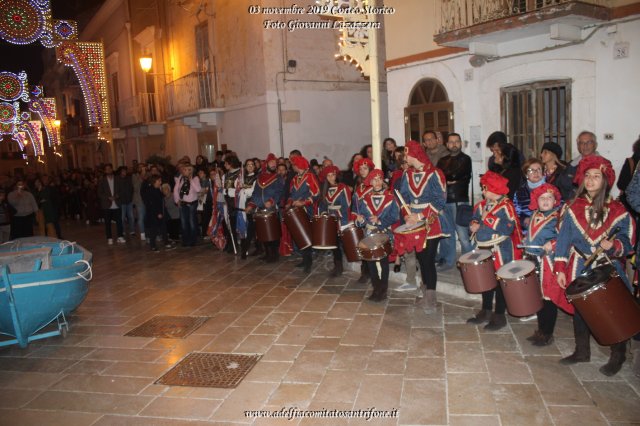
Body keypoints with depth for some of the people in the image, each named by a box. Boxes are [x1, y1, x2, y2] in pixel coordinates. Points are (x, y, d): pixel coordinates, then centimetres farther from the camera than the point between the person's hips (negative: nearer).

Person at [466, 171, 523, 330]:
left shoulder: (506, 206, -14)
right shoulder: (481, 205, 8)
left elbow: (509, 228, -24)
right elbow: (474, 220, 19)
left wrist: (488, 219, -21)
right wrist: (474, 225, -5)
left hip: (501, 251, -7)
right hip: (483, 249, 7)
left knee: (500, 282, 3)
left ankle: (499, 316, 15)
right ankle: (485, 312, 30)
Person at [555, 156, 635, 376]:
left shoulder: (616, 210, -2)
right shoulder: (573, 208, 2)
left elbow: (627, 242, -2)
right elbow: (564, 240, 1)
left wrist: (613, 246, -24)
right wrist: (560, 269, -3)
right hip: (580, 269, 2)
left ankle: (617, 357, 19)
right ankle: (582, 351, 28)